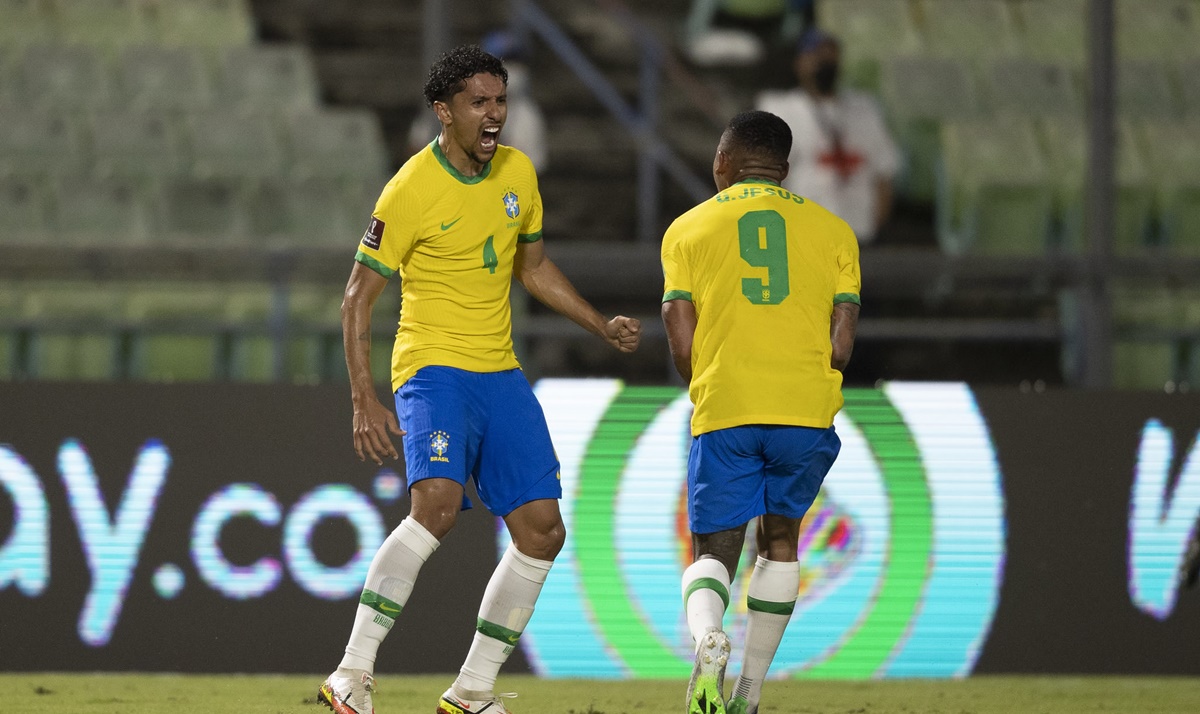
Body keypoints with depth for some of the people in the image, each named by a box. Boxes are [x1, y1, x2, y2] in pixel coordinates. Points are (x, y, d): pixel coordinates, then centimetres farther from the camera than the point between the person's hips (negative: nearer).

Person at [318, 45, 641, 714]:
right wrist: (365, 400, -17)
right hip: (434, 366, -7)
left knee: (543, 531, 1)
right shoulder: (411, 192, -13)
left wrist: (603, 326, 13)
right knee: (437, 502, -30)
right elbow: (358, 298, -9)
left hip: (501, 375, 7)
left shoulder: (518, 172, 7)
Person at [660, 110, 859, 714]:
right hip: (807, 410, 1)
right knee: (780, 538, 20)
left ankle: (707, 636, -27)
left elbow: (681, 349, 2)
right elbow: (841, 345, 4)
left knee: (713, 550, 6)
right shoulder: (832, 229, 13)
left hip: (724, 413, -1)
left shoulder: (688, 229, 10)